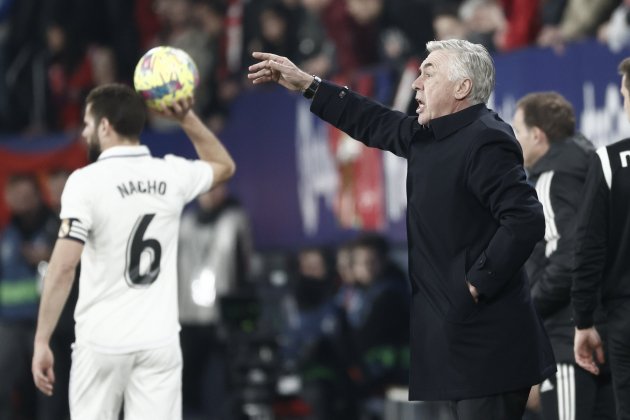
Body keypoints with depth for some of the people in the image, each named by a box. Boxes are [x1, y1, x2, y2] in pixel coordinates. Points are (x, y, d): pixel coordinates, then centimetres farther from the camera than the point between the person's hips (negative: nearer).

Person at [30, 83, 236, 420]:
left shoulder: (86, 181, -10)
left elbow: (63, 268, -15)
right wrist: (186, 117, 18)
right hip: (160, 342, 3)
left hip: (102, 342, -3)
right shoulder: (172, 176, 4)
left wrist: (42, 341, -11)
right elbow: (224, 166, 27)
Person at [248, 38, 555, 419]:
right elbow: (375, 123, 30)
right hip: (458, 334, 10)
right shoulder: (427, 137, 13)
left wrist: (477, 283, -18)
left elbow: (526, 219, -24)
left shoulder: (485, 141, -16)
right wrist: (307, 85, 31)